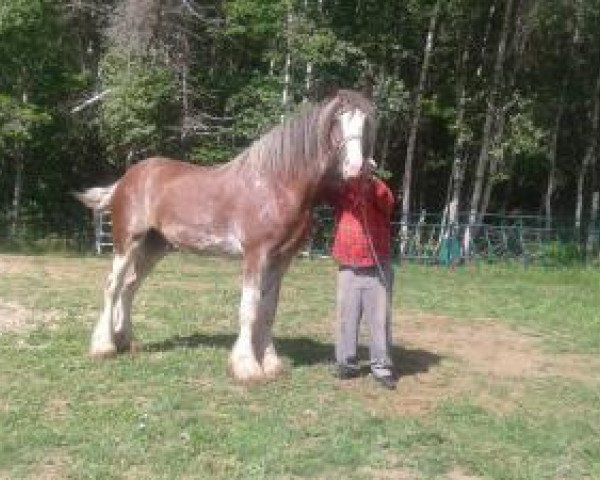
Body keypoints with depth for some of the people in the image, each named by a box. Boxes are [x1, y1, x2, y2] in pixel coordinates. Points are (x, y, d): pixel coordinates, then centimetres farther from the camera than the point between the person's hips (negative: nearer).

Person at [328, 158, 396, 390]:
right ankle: (346, 363, 18)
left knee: (380, 319, 1)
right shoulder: (341, 191, 5)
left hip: (377, 268, -2)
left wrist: (370, 179, -41)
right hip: (348, 268, 2)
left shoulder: (377, 189, -3)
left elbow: (388, 202, -23)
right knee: (346, 318, 7)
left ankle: (382, 366, 8)